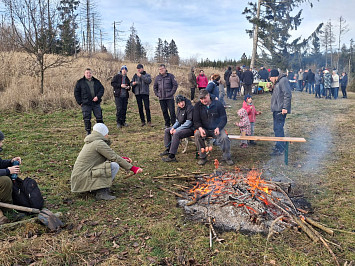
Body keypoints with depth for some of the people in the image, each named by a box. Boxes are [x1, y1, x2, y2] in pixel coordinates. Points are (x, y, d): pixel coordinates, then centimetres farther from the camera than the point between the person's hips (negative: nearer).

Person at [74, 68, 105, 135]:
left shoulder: (96, 81, 11)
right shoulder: (80, 82, 3)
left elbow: (102, 89, 9)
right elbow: (76, 92, 3)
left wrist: (98, 96, -8)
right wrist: (80, 102, -4)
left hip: (96, 103, 2)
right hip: (86, 104, -2)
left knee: (99, 117, 6)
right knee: (87, 119, -1)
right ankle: (88, 131, 11)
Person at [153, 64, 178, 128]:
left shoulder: (170, 76, 0)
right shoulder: (157, 77, 10)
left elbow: (175, 85, -1)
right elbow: (155, 87, 19)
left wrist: (172, 93, -8)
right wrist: (157, 94, 8)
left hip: (169, 97, -4)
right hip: (161, 98, 4)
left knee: (172, 111, -5)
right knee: (164, 112, 9)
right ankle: (167, 124, 19)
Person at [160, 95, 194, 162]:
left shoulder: (190, 108, -19)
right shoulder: (179, 108, 7)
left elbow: (188, 123, -22)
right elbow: (178, 121, 16)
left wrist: (177, 130, -20)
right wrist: (173, 128, -4)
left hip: (190, 128, -10)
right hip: (181, 127, 10)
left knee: (176, 134, -32)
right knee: (167, 131, 12)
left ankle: (172, 156, -32)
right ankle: (168, 149, 18)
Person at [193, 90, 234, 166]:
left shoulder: (218, 104, -5)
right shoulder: (197, 106, 0)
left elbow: (224, 119, -4)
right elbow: (196, 121, -1)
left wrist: (218, 128, -21)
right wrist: (200, 128, -23)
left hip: (216, 129, -1)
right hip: (204, 129, 1)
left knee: (224, 138, -28)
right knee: (197, 134, -30)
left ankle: (226, 157, -4)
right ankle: (202, 157, -14)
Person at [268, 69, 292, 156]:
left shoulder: (283, 81, -13)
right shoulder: (277, 82, 18)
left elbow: (288, 95, -21)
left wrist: (285, 108, -24)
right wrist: (271, 89, 8)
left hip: (280, 110, -11)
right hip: (276, 109, 11)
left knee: (278, 128, -9)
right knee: (277, 128, 16)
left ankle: (280, 149, -5)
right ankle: (279, 146, 27)